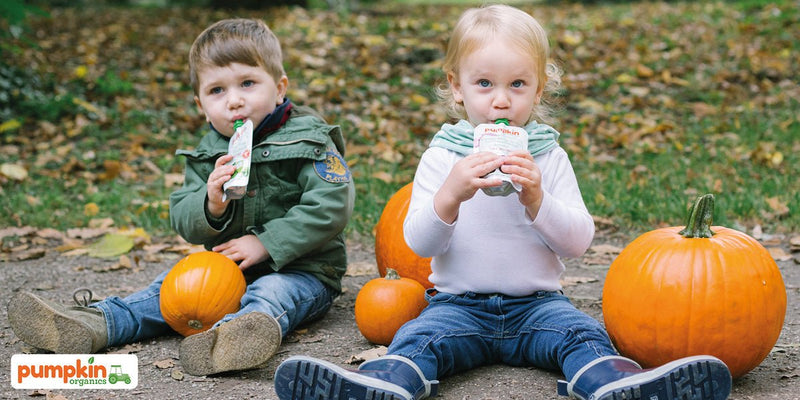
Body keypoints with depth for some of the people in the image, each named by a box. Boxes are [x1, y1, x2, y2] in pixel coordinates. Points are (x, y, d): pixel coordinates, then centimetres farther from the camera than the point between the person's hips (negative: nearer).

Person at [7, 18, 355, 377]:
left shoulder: (309, 141, -9)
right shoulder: (207, 155, 7)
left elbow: (331, 206, -21)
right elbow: (181, 219, 2)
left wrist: (267, 243, -23)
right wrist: (210, 206, -23)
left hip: (300, 269, -6)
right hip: (227, 267, 7)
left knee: (272, 292, -34)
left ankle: (233, 335, -66)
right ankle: (93, 325, -23)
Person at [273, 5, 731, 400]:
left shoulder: (549, 156, 5)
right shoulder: (442, 156, 2)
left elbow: (579, 242, -3)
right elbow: (419, 244, -6)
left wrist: (536, 199, -21)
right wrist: (450, 195, -25)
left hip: (536, 302, 1)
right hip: (459, 302, -1)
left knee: (581, 332, -26)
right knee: (421, 337, -28)